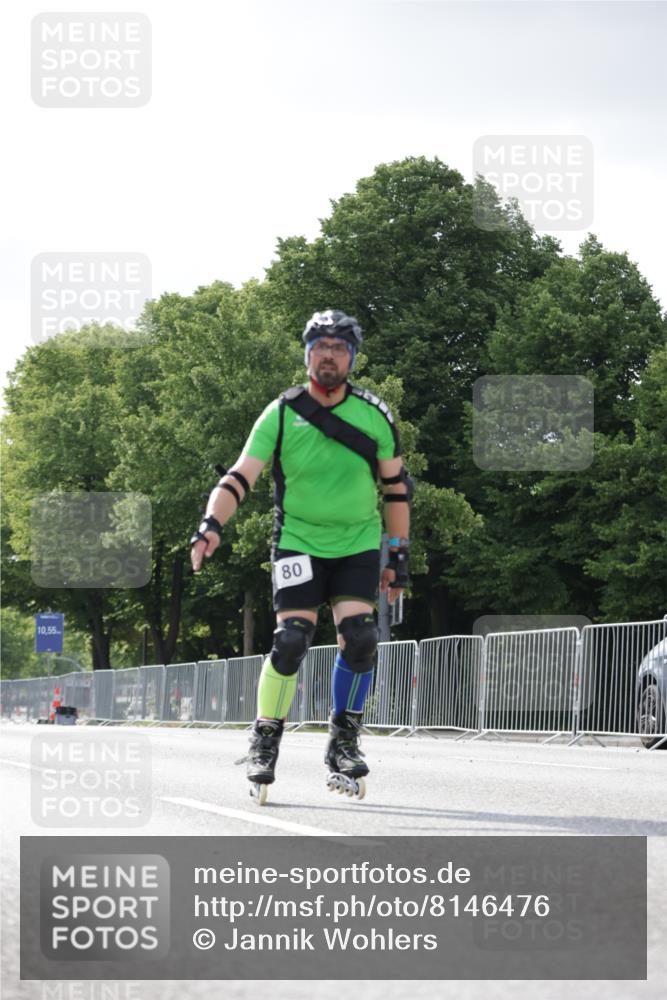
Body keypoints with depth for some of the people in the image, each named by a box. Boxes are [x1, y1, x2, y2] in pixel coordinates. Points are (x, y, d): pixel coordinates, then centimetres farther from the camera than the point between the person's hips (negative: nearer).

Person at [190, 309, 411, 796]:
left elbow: (397, 486, 7)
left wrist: (399, 556, 6)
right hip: (298, 542, -1)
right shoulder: (281, 414, -8)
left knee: (360, 637, -14)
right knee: (291, 639, -13)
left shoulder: (375, 415, -3)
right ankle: (266, 741, 3)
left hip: (358, 543, 2)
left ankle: (344, 741, 4)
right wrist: (211, 524, -28)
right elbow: (240, 476, -11)